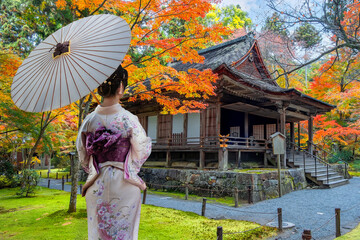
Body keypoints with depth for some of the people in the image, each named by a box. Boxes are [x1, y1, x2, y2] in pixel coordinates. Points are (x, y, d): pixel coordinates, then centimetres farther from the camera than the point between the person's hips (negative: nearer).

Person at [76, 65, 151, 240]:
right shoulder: (129, 120, -16)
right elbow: (142, 151, -5)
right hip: (124, 185, -3)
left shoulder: (89, 120, -4)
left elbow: (82, 155, 7)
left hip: (97, 185, 4)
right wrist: (148, 141, 16)